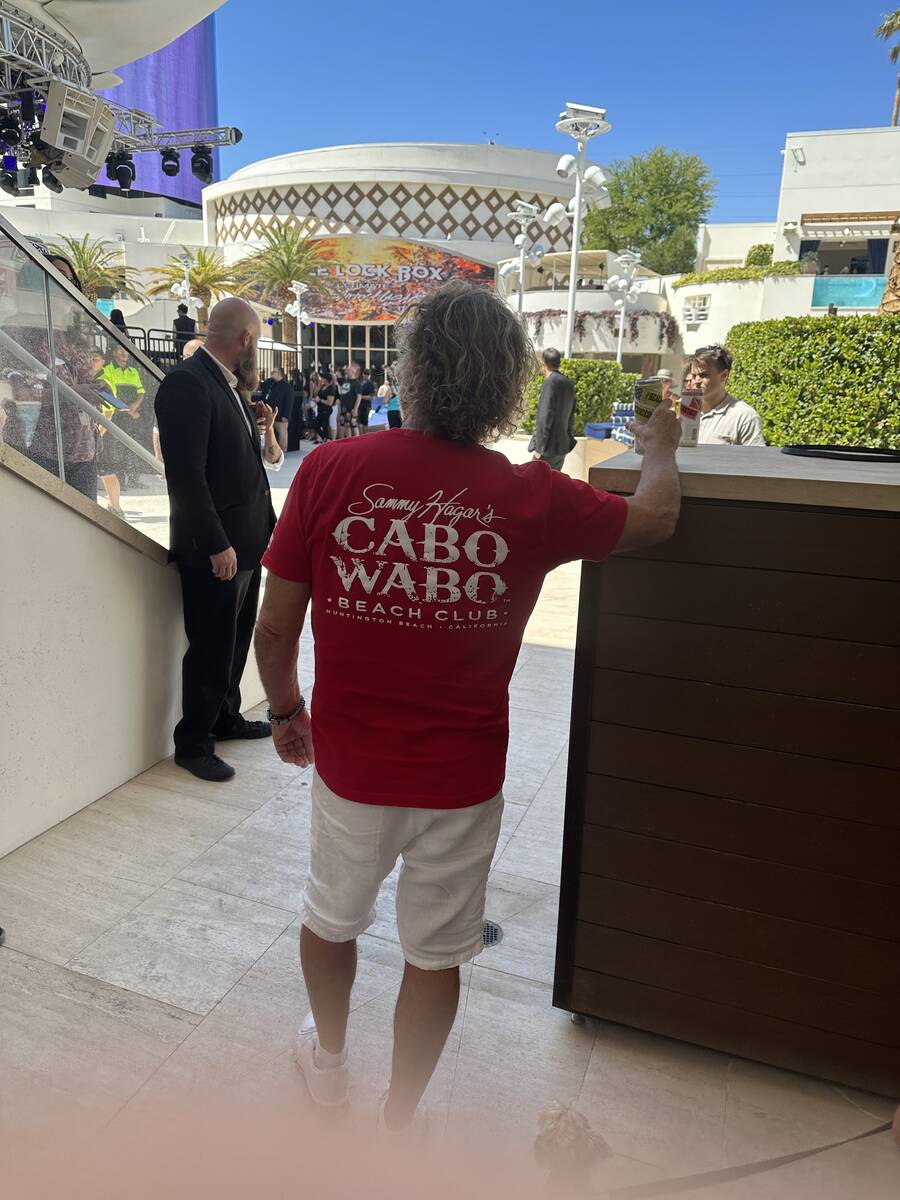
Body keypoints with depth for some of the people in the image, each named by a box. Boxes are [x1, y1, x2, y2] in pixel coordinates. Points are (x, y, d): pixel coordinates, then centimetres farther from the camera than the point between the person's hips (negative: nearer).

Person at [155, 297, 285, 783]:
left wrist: (261, 428, 3)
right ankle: (192, 744, 18)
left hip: (245, 540, 9)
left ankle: (226, 718, 36)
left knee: (236, 640, 19)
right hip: (215, 547, -9)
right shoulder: (187, 382, -17)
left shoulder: (227, 384, 12)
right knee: (210, 649, 2)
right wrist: (216, 544, -23)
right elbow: (186, 473, -22)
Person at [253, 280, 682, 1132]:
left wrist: (285, 708, 11)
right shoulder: (534, 499, -14)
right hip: (462, 777, 0)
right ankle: (397, 1123, 44)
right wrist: (660, 446, 26)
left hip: (350, 760, 1)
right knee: (435, 955, 22)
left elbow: (275, 625, -9)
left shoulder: (329, 470, -15)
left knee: (331, 917, 28)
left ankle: (328, 1059, 55)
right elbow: (656, 516, 5)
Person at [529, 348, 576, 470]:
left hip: (549, 447, -8)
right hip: (563, 446, 8)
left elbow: (545, 416, -18)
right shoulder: (568, 383, 10)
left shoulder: (550, 382, -14)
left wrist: (539, 446, -16)